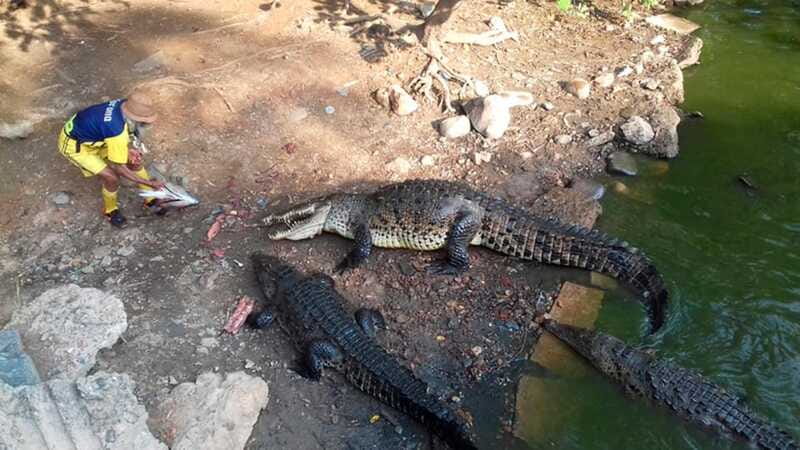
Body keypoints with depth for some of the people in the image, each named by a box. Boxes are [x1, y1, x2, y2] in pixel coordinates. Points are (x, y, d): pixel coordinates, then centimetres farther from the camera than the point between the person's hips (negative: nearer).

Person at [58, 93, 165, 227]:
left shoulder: (126, 105, -18)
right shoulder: (117, 130, -40)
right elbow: (119, 169, -29)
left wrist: (128, 149, -15)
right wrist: (150, 183, -23)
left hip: (93, 136, 8)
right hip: (74, 144, -8)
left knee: (134, 161, 3)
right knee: (112, 177, -17)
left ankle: (152, 198, 21)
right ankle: (110, 210, 13)